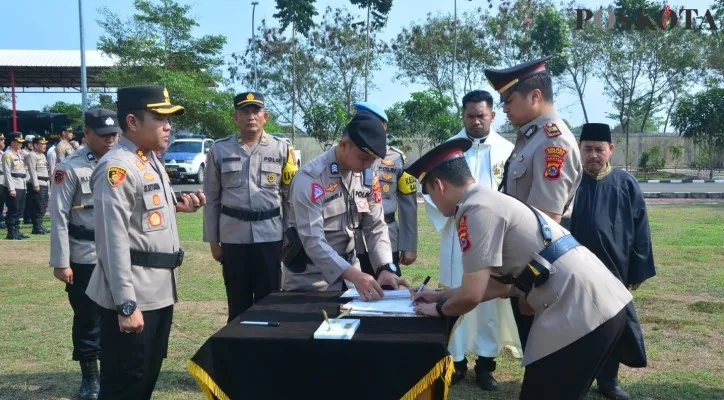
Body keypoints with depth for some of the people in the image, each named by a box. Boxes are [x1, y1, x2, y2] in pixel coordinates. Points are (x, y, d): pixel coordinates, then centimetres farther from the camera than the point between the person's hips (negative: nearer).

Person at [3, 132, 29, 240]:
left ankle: (16, 231, 19)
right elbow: (7, 172, -14)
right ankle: (11, 233, 1)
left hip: (22, 185, 9)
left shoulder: (19, 153, 17)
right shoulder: (7, 154, -9)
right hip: (13, 186, -8)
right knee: (13, 210, -5)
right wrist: (11, 188, -18)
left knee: (20, 210, 11)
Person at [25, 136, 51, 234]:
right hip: (36, 185, -9)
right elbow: (32, 170, -15)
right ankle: (36, 228, -3)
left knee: (44, 206, 11)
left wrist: (48, 182, 19)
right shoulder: (32, 155, -8)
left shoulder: (42, 155, 20)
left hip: (44, 184, 9)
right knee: (38, 207, -8)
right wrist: (35, 184, -20)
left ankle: (39, 226, 19)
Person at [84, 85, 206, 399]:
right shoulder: (117, 167, -18)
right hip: (133, 296, -9)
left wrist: (176, 205, 8)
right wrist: (126, 304, -24)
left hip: (160, 290, 9)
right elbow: (114, 239, -22)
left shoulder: (152, 160, 13)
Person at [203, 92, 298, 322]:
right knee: (238, 303, 10)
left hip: (269, 236, 0)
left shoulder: (282, 149, 3)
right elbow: (211, 199, 5)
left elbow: (290, 197, 5)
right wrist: (213, 241, 4)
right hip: (233, 237, 0)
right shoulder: (219, 150, 2)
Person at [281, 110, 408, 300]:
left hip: (347, 268, 5)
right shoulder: (311, 177, -22)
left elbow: (375, 227, -1)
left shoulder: (368, 175, -4)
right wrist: (354, 275, -37)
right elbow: (313, 241, -28)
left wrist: (385, 268, -18)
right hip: (309, 278, -5)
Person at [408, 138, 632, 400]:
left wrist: (438, 309, 8)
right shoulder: (492, 201, 19)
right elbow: (500, 285, 26)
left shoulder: (476, 209, -12)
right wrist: (442, 296, 29)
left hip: (583, 314, -10)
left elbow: (470, 296, -13)